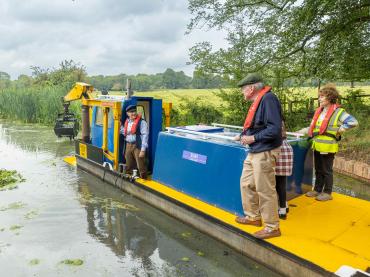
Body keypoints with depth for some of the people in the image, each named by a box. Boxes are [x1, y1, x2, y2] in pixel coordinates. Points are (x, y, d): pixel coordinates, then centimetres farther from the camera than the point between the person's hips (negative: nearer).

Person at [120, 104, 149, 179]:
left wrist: (143, 150, -19)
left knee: (141, 166, -5)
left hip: (138, 146, -7)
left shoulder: (141, 122, -10)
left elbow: (145, 136, -14)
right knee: (128, 167, 16)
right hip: (128, 146, 7)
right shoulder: (127, 122, 12)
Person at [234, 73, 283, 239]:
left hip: (264, 152, -10)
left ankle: (272, 227, 16)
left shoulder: (268, 98, -17)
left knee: (265, 190, -1)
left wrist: (253, 138, -17)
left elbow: (275, 129, -23)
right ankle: (253, 216, 35)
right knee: (246, 183, 18)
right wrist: (243, 136, 11)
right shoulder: (258, 100, 12)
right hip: (254, 152, 10)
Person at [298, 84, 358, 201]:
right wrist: (300, 132, 12)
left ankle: (327, 192, 18)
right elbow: (313, 127, 17)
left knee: (327, 171, 5)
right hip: (317, 146, 7)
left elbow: (353, 122, -18)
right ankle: (317, 189, 28)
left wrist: (339, 130, -14)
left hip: (328, 147, -6)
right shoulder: (319, 111, 10)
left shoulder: (338, 112, -11)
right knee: (318, 170, 16)